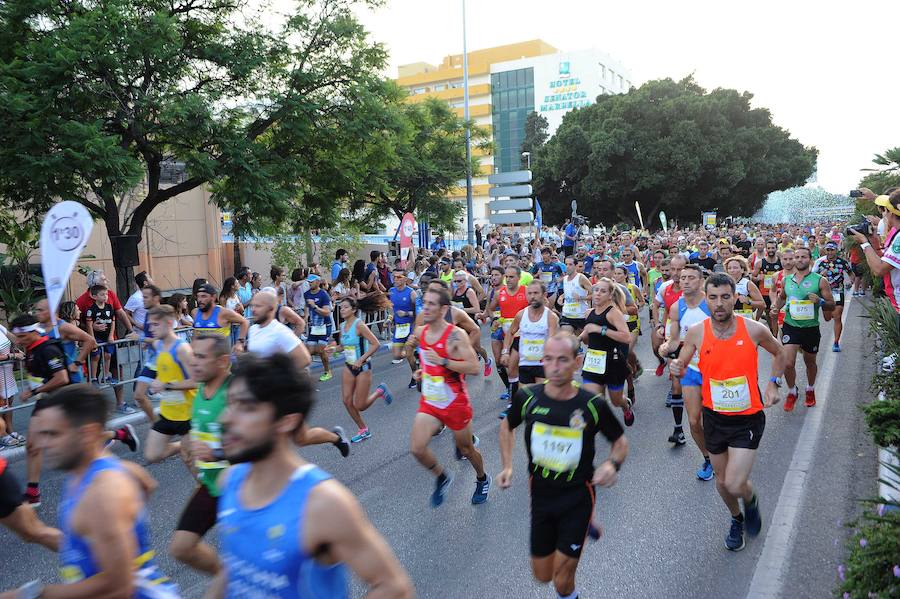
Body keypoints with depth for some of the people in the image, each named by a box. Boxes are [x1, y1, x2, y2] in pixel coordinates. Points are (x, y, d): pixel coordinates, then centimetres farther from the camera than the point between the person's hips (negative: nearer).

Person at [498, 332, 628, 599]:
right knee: (542, 575, 18)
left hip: (577, 497, -3)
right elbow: (507, 426, 9)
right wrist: (507, 466, -2)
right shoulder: (527, 397, -12)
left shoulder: (593, 405, -17)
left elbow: (620, 441, 0)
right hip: (541, 495, 3)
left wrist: (612, 464, -21)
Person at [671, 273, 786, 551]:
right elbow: (681, 368, -1)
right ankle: (737, 519, 48)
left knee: (735, 484, -11)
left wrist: (773, 384, -1)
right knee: (722, 481, 17)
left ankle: (751, 499, 27)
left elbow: (779, 353, 8)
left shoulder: (755, 329, -13)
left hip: (748, 418, -2)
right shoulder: (696, 332, -11)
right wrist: (676, 369, -23)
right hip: (714, 417, 2)